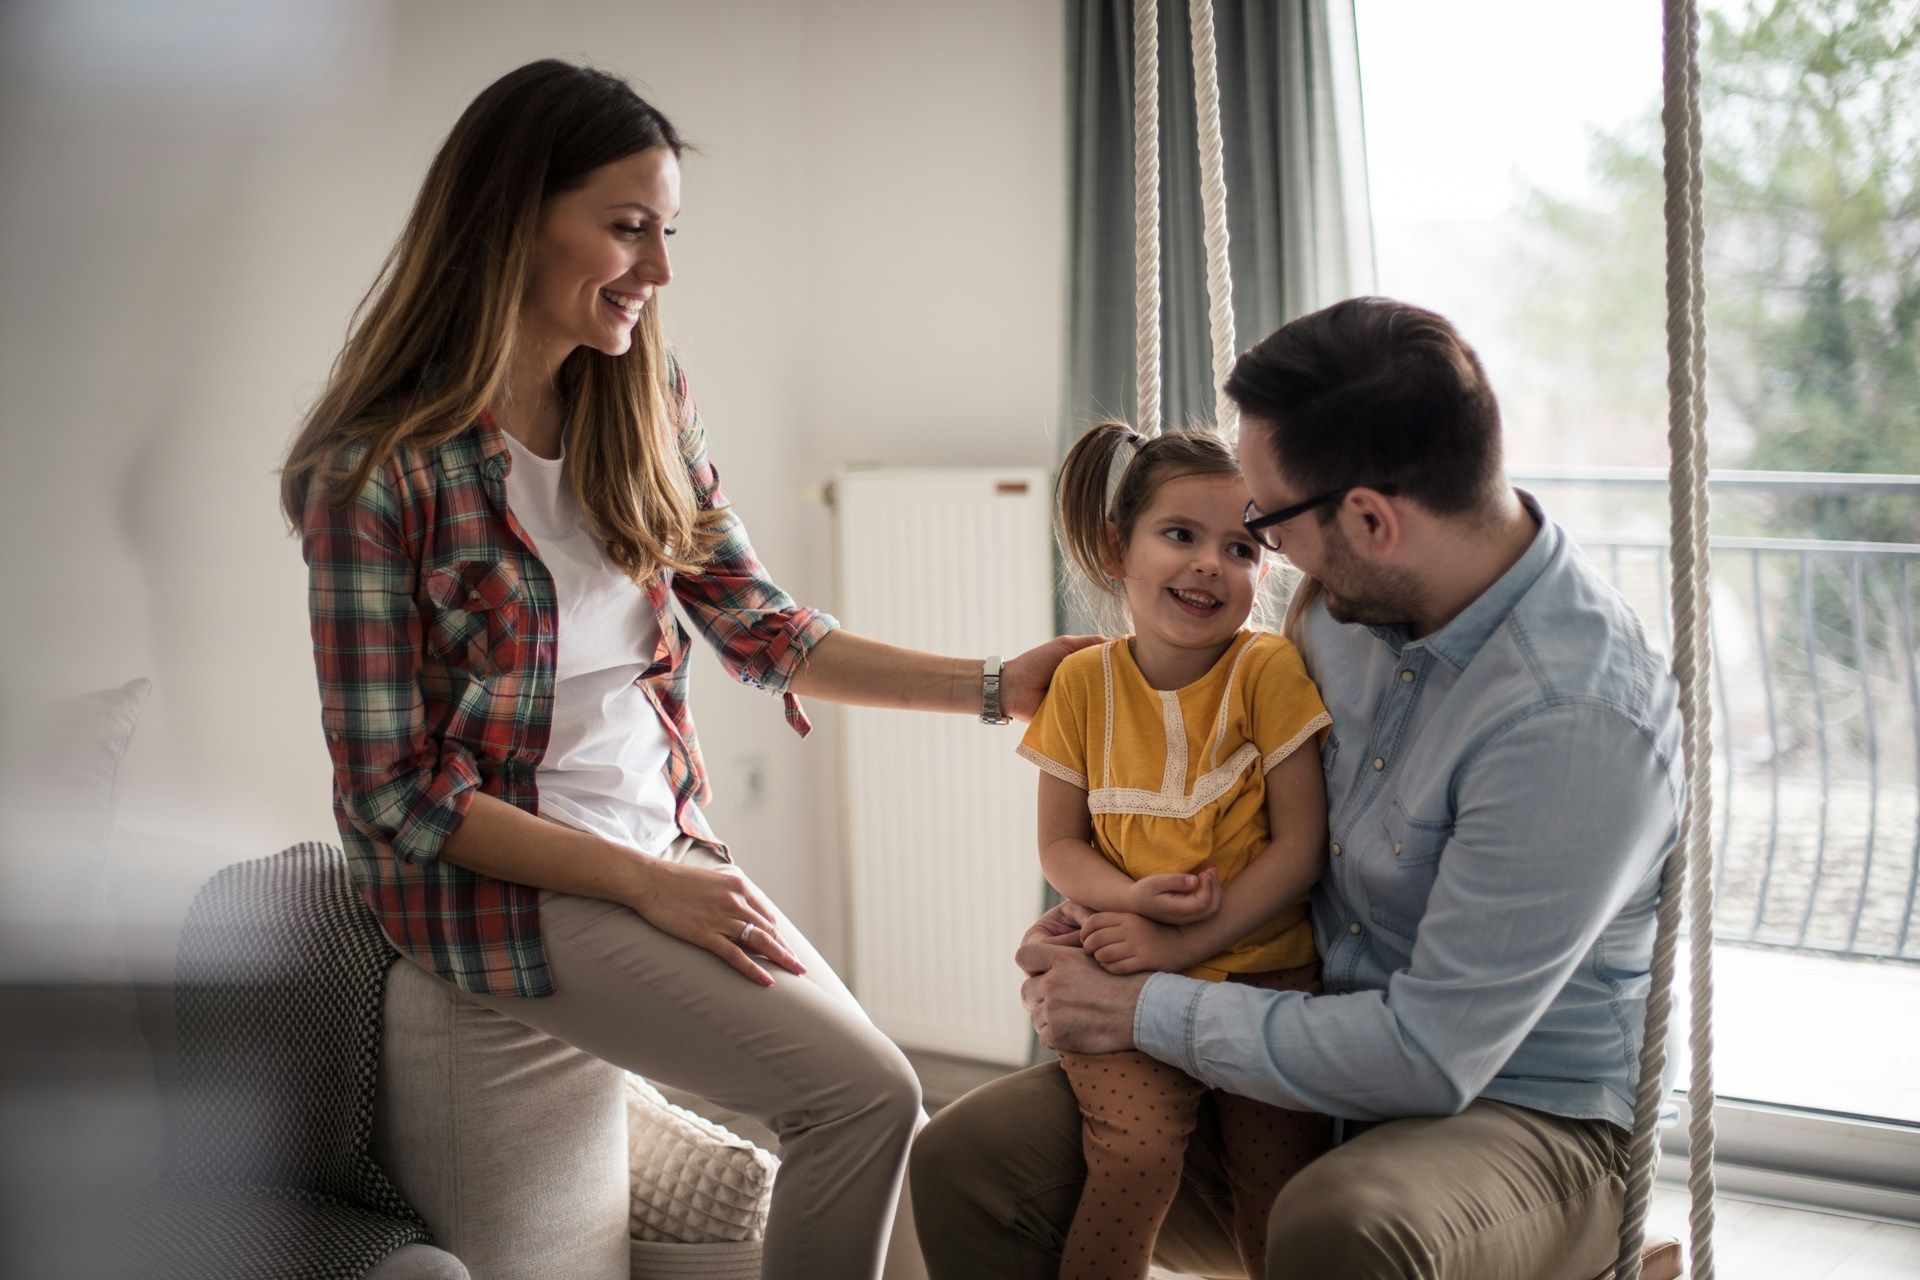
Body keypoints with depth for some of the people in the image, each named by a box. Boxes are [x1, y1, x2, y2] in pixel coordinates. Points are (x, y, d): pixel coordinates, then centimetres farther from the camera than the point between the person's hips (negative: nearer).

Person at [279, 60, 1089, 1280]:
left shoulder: (645, 410, 2)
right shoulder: (379, 470, -16)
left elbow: (764, 631, 7)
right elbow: (394, 790, -14)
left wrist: (996, 685, -2)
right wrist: (643, 883, -17)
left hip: (668, 848, 7)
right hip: (506, 881, -7)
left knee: (872, 1096, 1)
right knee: (864, 1097, -17)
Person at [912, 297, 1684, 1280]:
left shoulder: (1579, 717, -26)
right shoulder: (1347, 602, -1)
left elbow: (1431, 1055, -26)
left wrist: (1147, 1010, -17)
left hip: (1516, 1112, -7)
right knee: (967, 1161, -9)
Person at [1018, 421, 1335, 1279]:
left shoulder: (1270, 672, -4)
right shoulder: (1084, 682, 4)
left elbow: (1301, 846, -7)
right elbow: (1060, 845, 9)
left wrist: (1182, 943, -13)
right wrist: (1131, 896, -13)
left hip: (1264, 977, -1)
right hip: (1127, 984, 1)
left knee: (1278, 1189, -12)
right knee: (1138, 1150, -23)